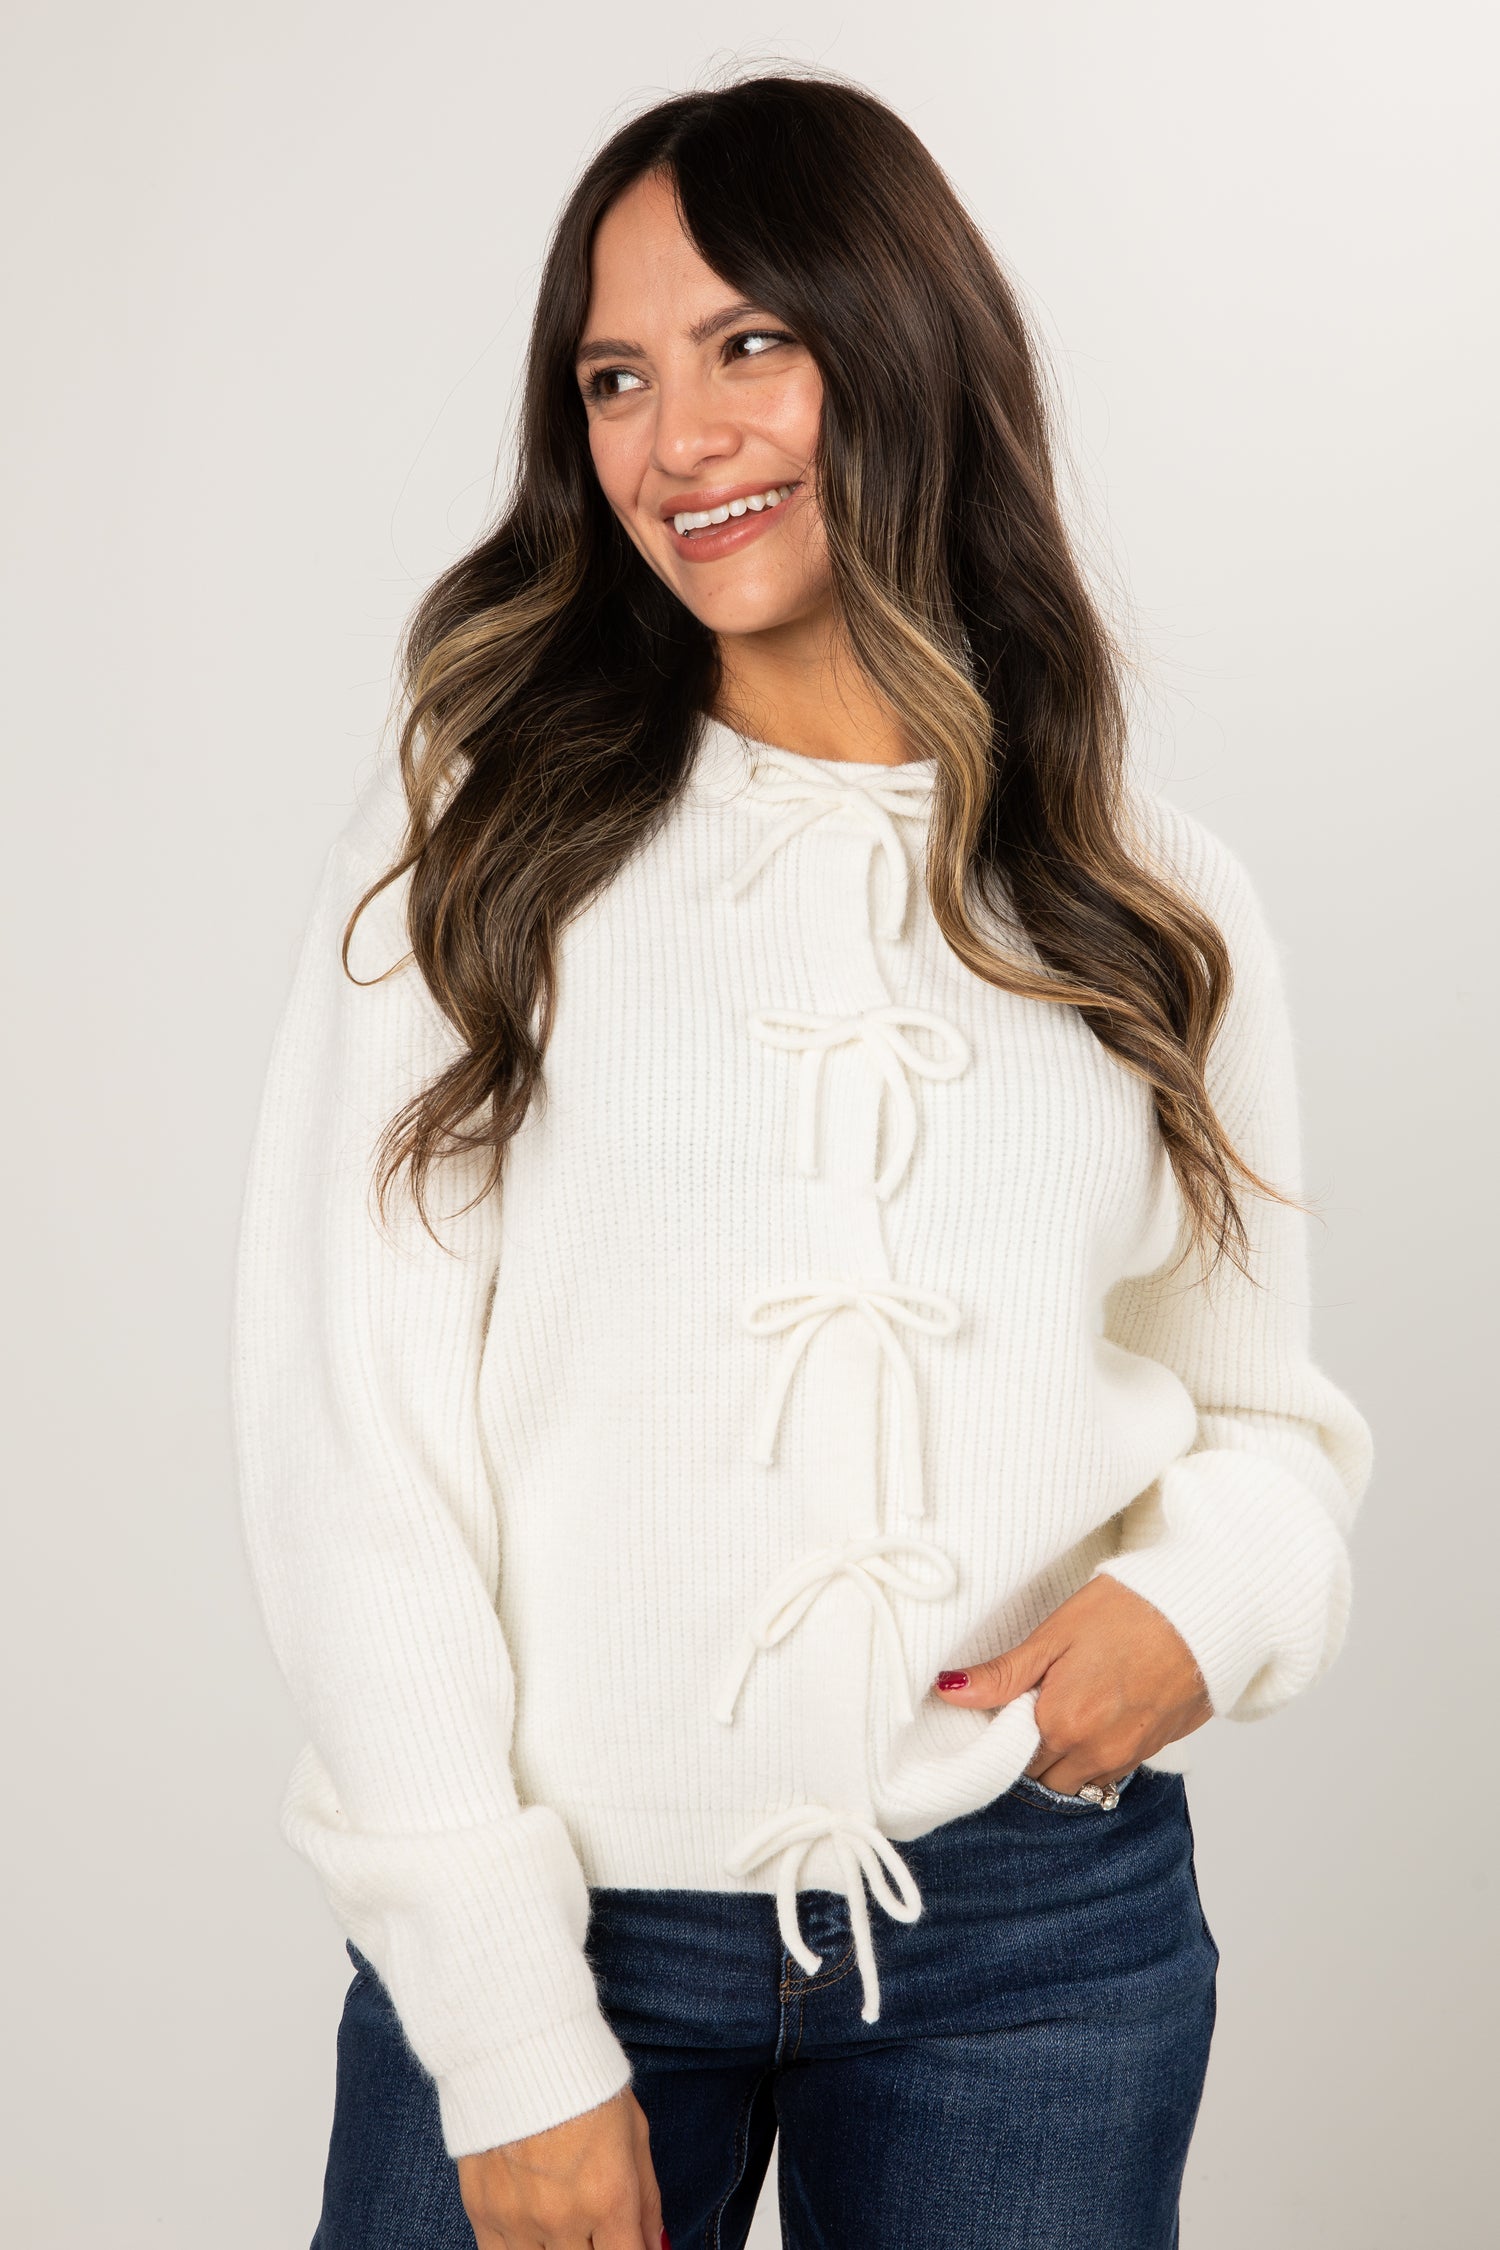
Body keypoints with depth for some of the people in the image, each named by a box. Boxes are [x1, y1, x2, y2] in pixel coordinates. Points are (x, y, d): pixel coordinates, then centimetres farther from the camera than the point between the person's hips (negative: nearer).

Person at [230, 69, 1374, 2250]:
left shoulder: (1152, 895, 4)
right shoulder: (473, 834, -3)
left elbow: (1272, 1404, 12)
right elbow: (349, 1426, -7)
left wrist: (1203, 1592, -11)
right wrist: (509, 2035, -10)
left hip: (1040, 1931, 2)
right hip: (554, 1911, -1)